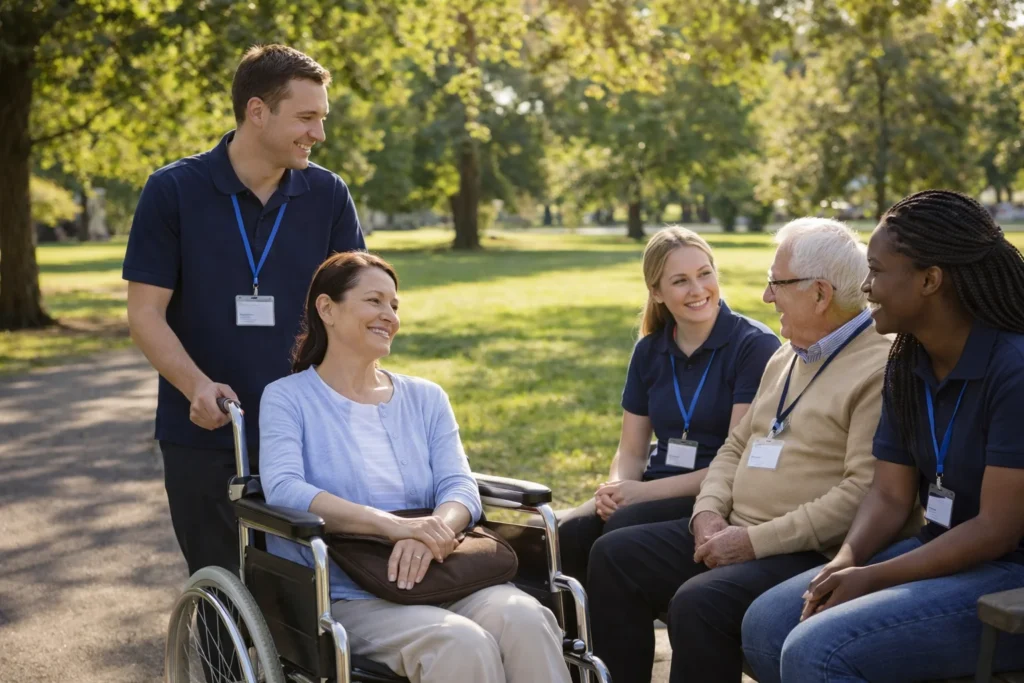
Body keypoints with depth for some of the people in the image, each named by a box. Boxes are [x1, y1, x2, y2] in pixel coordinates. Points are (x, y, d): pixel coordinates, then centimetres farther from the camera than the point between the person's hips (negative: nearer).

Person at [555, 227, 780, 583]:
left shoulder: (755, 345, -5)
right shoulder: (649, 351, 13)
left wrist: (647, 490, -15)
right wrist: (616, 488, -9)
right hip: (656, 494, 5)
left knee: (624, 528, -32)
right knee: (570, 532, -25)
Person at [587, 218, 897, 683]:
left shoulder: (880, 370, -14)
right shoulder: (786, 357, 17)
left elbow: (865, 493, -22)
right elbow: (737, 447, 21)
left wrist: (757, 540, -21)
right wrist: (709, 512, 1)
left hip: (810, 554, -9)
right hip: (735, 534, 9)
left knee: (700, 602, -31)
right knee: (615, 556, 0)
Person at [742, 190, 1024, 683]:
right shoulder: (906, 366, 6)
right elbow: (891, 494, 7)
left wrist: (872, 580, -19)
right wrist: (846, 559, -12)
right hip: (942, 554, 8)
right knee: (766, 623, -2)